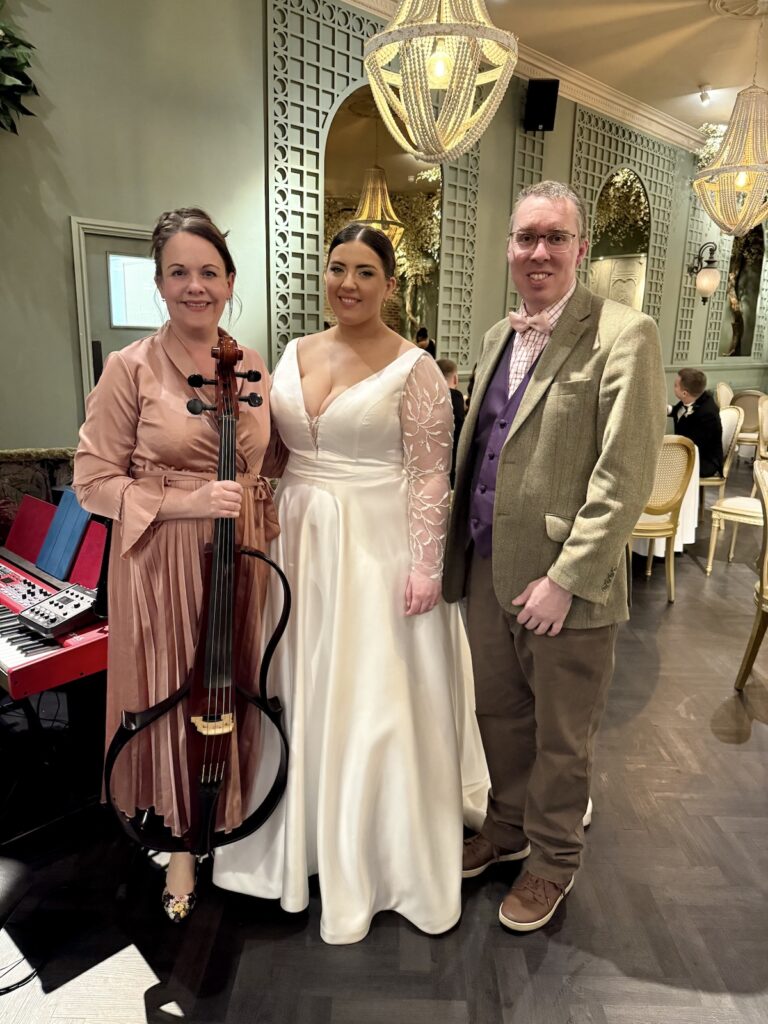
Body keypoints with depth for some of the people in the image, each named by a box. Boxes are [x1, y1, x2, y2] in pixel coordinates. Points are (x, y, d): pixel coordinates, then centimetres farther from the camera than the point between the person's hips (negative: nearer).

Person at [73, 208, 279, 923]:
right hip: (161, 562, -3)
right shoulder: (131, 368, -7)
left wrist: (266, 530, 7)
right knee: (171, 695, 9)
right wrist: (188, 501, -18)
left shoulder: (252, 368, 5)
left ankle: (232, 817, 41)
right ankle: (181, 840, 34)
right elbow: (93, 481, -8)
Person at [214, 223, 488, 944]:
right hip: (299, 540, 6)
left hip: (377, 548, -5)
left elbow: (430, 476, -10)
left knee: (376, 704, 5)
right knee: (302, 693, 16)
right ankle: (309, 837, 40)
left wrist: (425, 565, -15)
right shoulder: (294, 354, 9)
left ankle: (387, 858, 29)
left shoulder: (413, 368, -7)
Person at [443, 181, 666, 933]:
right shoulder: (497, 336, 11)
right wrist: (456, 549, 8)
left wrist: (566, 580, -19)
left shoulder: (622, 335, -10)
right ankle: (507, 827, 46)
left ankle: (553, 860, 39)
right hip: (486, 568, 6)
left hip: (565, 581, -6)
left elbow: (624, 477, -16)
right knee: (498, 715, 22)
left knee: (561, 736, 14)